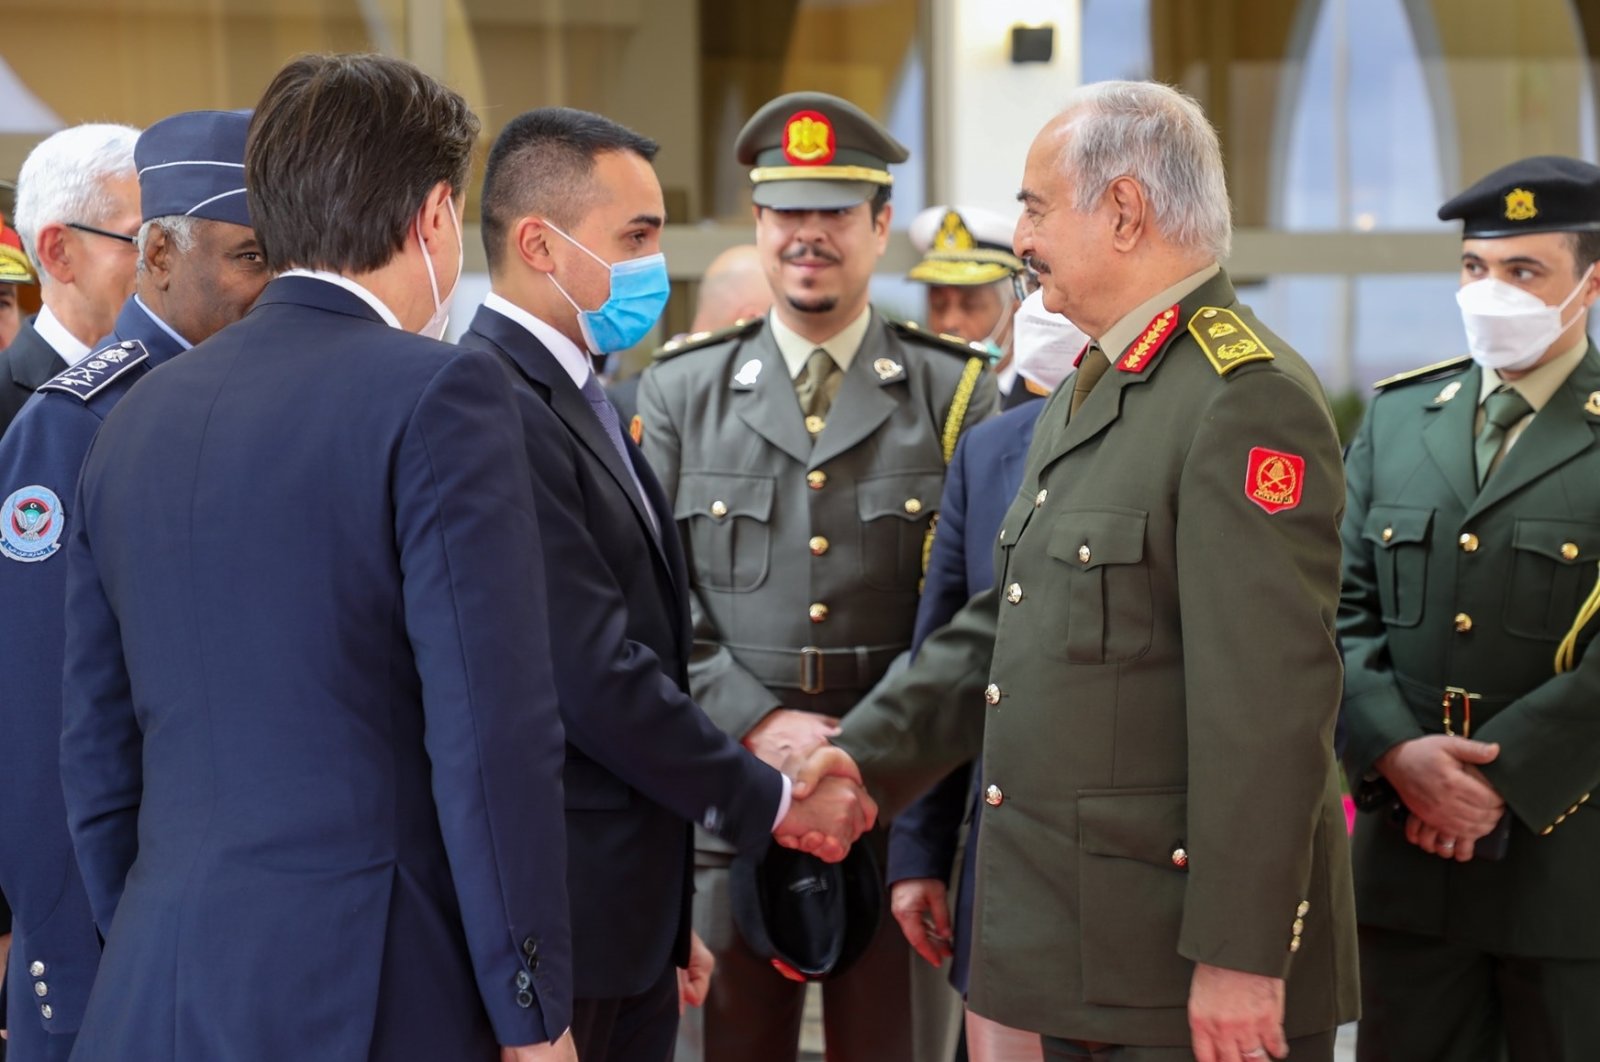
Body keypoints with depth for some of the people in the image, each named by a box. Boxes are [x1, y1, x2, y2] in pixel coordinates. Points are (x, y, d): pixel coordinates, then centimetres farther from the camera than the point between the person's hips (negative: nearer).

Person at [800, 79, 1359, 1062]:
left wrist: (1239, 955, -23)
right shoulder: (1088, 396, 16)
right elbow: (1004, 629, 20)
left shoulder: (1250, 400, -16)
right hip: (1082, 946, 9)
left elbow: (1272, 703, -21)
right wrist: (860, 765, 11)